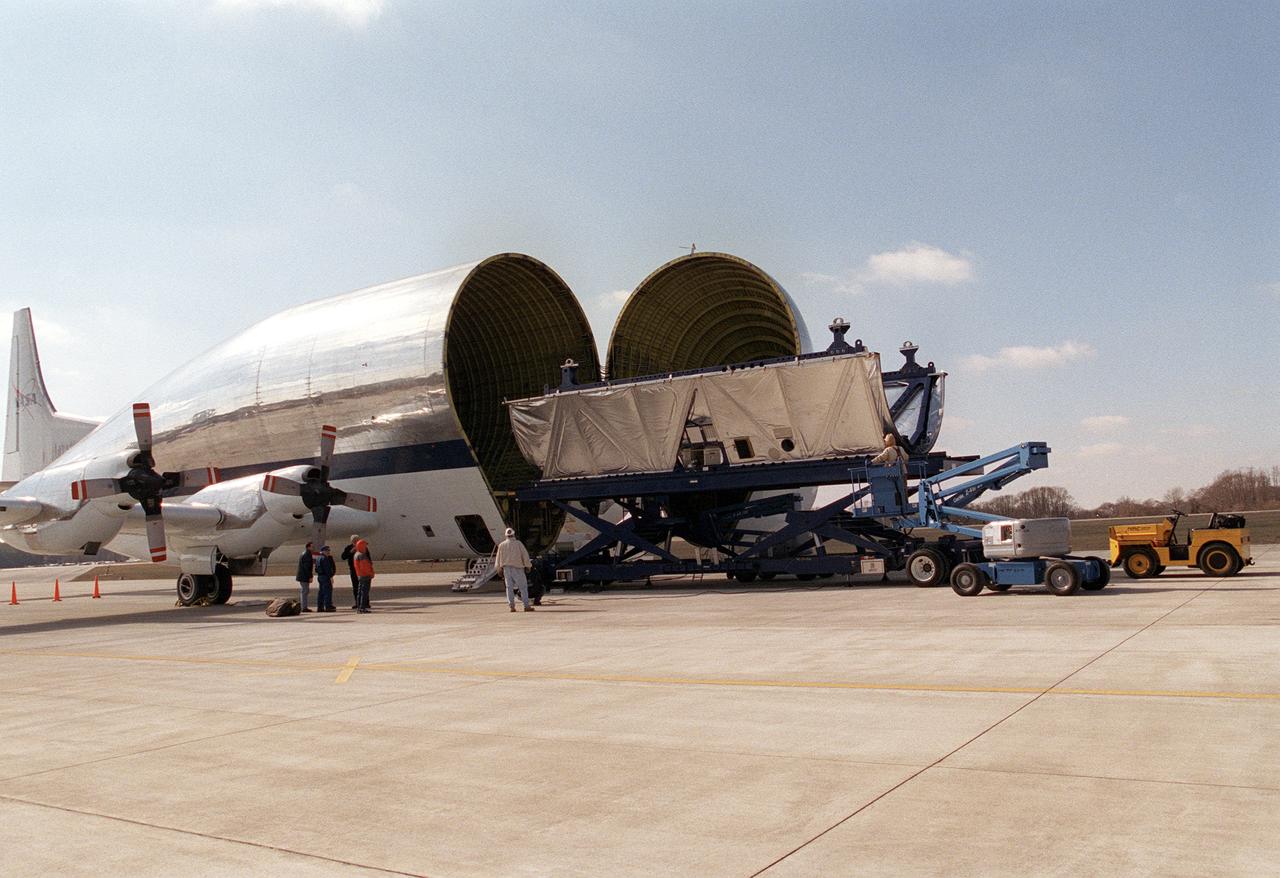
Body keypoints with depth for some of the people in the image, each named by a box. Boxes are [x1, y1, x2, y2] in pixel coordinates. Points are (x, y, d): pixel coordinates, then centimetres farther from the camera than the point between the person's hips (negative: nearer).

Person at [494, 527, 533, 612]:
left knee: (509, 587, 7)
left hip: (506, 568, 4)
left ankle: (511, 606, 1)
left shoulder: (501, 545, 7)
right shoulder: (518, 543, -4)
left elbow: (498, 557, 12)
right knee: (523, 587, -1)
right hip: (517, 568, -3)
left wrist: (499, 568, 22)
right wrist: (528, 565, 6)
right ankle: (526, 606, -6)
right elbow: (525, 555, -3)